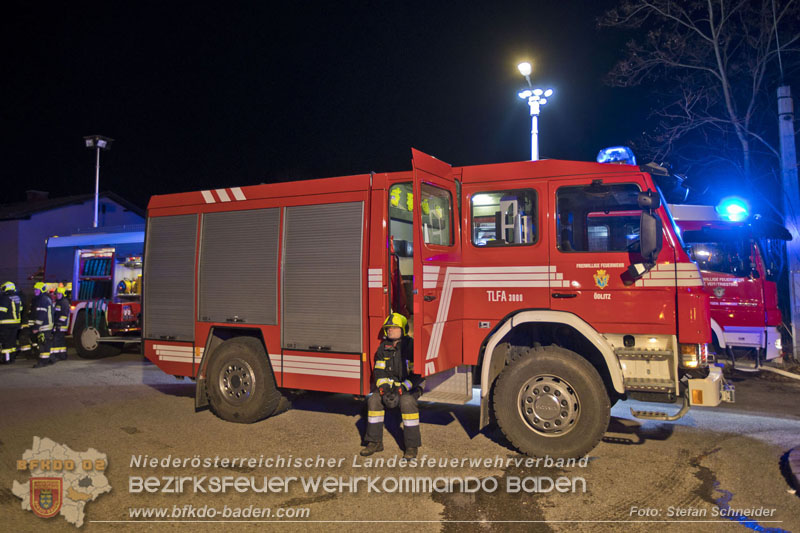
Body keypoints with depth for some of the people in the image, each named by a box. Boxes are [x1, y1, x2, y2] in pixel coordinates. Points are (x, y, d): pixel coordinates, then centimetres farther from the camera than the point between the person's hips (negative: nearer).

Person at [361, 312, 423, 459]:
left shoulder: (411, 346, -13)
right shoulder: (384, 347, 4)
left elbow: (418, 374, -16)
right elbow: (379, 371, 2)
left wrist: (402, 388, -25)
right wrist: (384, 387, -16)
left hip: (410, 386, -5)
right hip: (389, 384, 5)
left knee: (407, 402, -34)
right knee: (373, 400, -20)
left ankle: (412, 445, -22)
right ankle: (375, 442, -8)